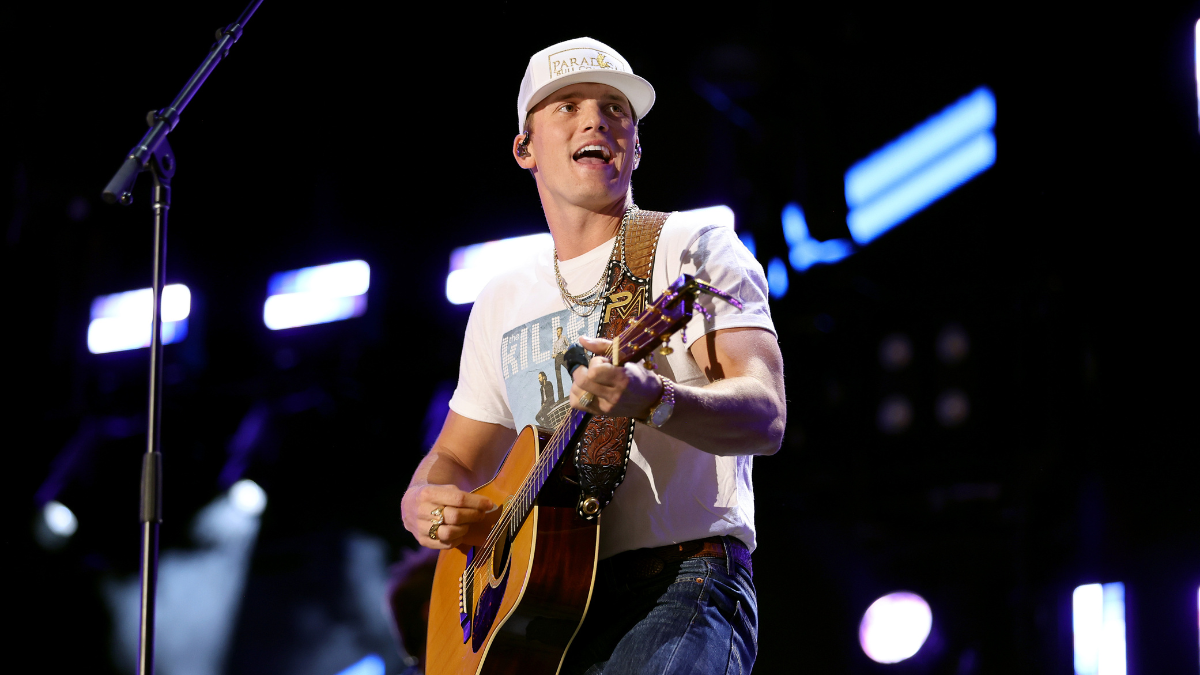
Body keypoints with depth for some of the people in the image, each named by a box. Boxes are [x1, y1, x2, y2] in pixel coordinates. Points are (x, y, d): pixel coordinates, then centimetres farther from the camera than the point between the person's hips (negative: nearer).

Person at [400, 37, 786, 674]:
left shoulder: (691, 247, 3)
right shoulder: (501, 300, 20)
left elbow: (765, 416, -11)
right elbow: (456, 458, 27)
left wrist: (650, 399, -32)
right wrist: (421, 502, 2)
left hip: (680, 581, -5)